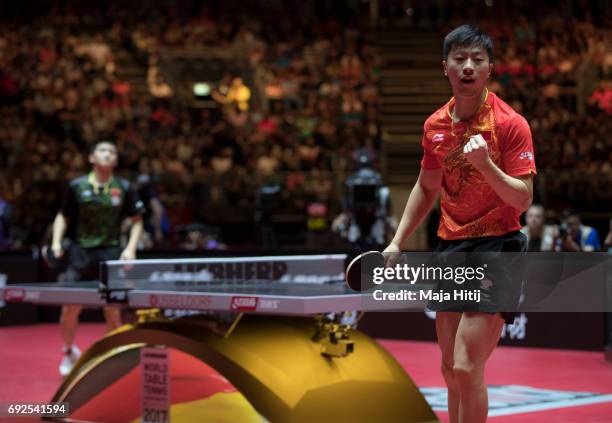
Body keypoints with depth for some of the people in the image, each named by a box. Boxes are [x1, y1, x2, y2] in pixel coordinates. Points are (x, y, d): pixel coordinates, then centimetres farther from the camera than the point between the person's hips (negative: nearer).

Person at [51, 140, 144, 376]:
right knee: (70, 310, 1)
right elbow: (63, 216, 11)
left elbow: (137, 221, 8)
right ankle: (69, 352, 26)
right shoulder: (77, 186, 2)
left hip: (111, 253, 0)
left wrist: (131, 248, -5)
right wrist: (56, 241, -3)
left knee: (112, 311, -3)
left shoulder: (124, 188, 2)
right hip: (81, 252, 0)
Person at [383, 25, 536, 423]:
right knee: (451, 369, 10)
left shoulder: (510, 124, -11)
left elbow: (523, 199, -14)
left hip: (496, 246, -6)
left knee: (466, 368, -14)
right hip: (450, 246, 6)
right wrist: (397, 242, 16)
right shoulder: (435, 126, 7)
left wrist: (485, 163, -29)